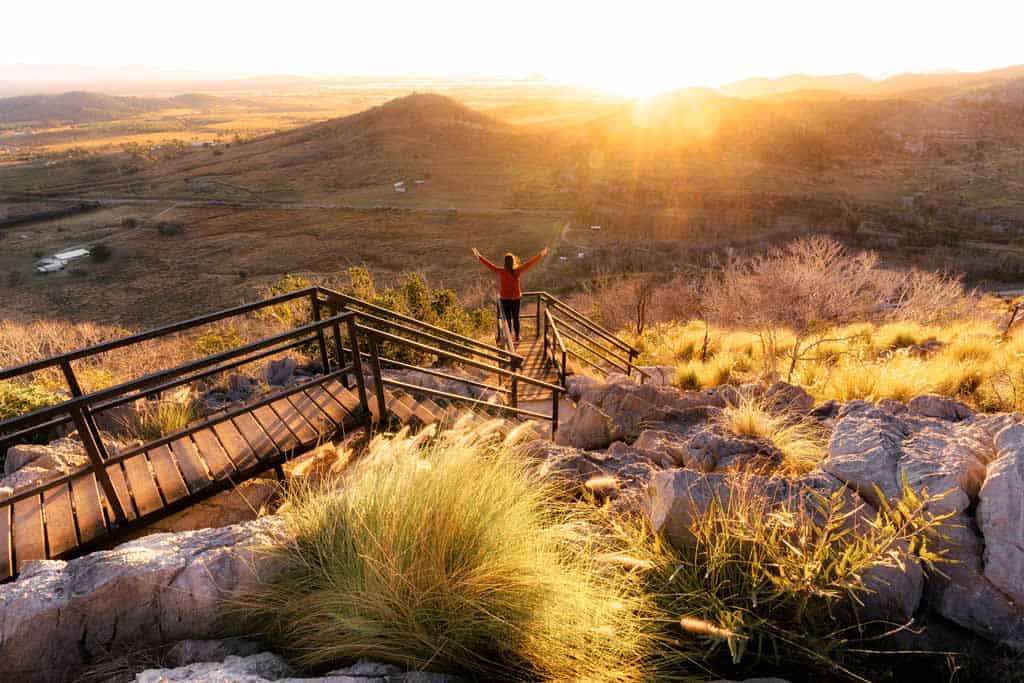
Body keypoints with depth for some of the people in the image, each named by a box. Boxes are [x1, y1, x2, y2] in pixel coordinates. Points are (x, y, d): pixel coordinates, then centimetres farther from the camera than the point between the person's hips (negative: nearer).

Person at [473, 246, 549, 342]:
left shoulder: (501, 271, -17)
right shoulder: (517, 271, -16)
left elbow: (489, 265, -6)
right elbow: (530, 263, -9)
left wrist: (479, 256, 6)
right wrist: (541, 255, 0)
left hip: (505, 298, 0)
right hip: (516, 298, 0)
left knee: (507, 318, 11)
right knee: (516, 318, 16)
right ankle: (517, 337, 27)